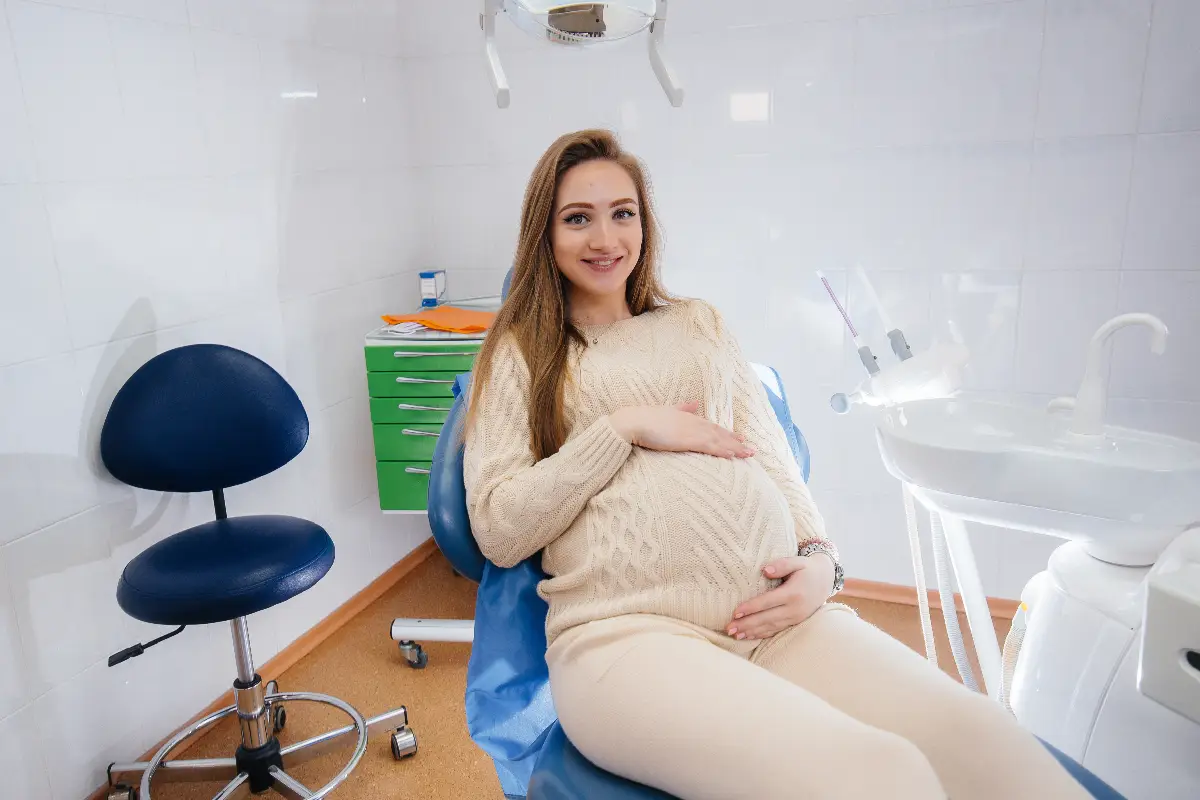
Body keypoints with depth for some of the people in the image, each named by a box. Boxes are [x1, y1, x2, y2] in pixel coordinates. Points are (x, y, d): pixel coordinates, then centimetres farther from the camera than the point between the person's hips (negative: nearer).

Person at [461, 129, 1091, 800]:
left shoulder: (699, 323, 25)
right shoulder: (520, 353, 12)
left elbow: (770, 456, 19)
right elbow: (497, 529, 1)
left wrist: (818, 558, -1)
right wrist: (623, 428, -6)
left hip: (775, 613, 4)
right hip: (627, 630, -4)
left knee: (980, 743, -24)